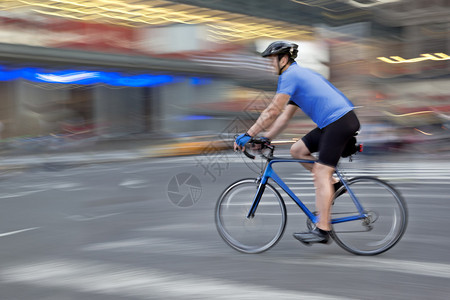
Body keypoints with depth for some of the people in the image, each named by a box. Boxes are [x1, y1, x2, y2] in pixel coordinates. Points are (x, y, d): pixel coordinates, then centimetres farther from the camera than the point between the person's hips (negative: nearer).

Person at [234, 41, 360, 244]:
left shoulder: (289, 76, -8)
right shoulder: (298, 75, 23)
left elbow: (273, 111, -14)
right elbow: (285, 116, 23)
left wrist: (248, 135, -9)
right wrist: (265, 138, 17)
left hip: (340, 122, -10)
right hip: (334, 122, 10)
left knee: (321, 174, -10)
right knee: (297, 150, 13)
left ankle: (322, 230, -10)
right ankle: (333, 184, 14)